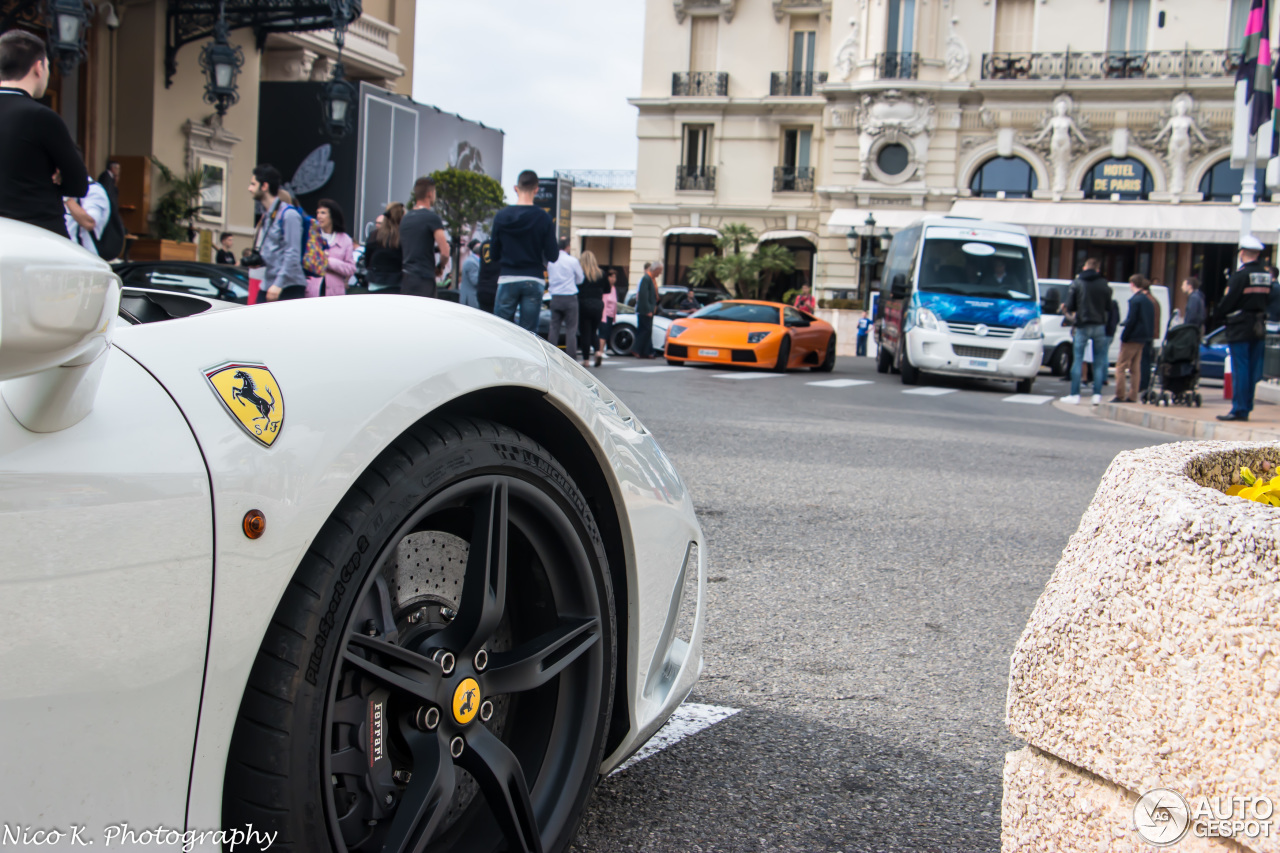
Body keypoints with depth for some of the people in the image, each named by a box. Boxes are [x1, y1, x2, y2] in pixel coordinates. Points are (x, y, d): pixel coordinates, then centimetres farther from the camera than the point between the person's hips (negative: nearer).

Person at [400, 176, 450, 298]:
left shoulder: (405, 218, 14)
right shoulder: (432, 217, -9)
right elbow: (445, 252, -15)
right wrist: (439, 267, 4)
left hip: (406, 278, 7)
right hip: (424, 279, -7)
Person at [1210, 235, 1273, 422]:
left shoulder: (1240, 275, -14)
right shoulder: (1266, 275, 8)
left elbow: (1228, 301, -13)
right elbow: (1267, 299, 13)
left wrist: (1216, 319, -1)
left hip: (1240, 327, -7)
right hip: (1259, 328, 7)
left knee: (1240, 369, -5)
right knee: (1252, 369, 9)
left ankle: (1239, 409, -6)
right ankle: (1246, 408, 14)